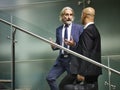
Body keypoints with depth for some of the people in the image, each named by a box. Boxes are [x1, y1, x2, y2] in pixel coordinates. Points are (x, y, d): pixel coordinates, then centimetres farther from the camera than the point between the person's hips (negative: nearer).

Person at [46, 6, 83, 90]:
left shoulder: (79, 28, -2)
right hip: (61, 59, 4)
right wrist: (54, 46, -6)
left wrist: (74, 44, -23)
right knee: (50, 78, -5)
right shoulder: (58, 29, 9)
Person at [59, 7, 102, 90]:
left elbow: (85, 53, -20)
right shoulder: (94, 29, 17)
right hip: (93, 70, 10)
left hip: (89, 70, -10)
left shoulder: (87, 30, -13)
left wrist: (81, 72, -23)